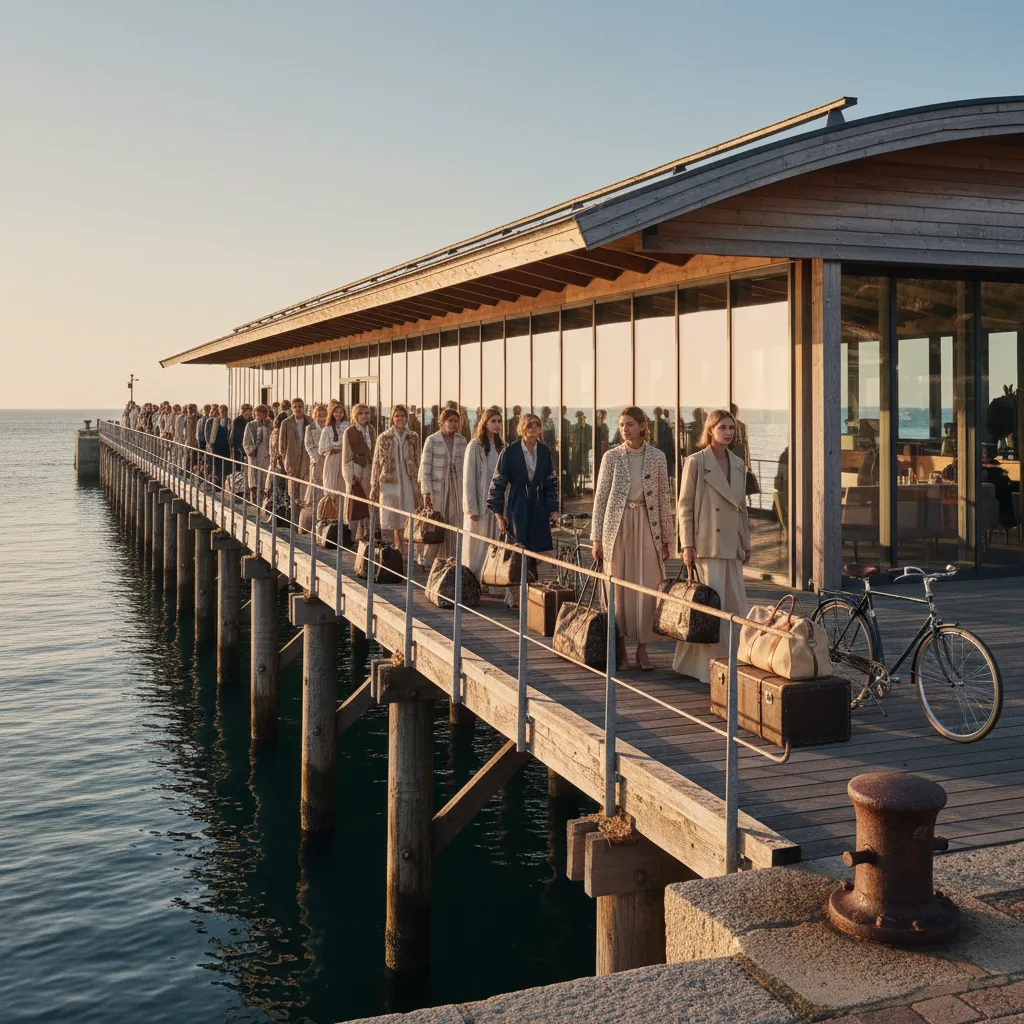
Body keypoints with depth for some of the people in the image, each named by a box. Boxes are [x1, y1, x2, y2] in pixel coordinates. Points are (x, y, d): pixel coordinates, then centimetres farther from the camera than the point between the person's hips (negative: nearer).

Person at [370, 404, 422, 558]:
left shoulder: (413, 437, 7)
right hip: (389, 483, -1)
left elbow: (417, 462, 11)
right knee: (390, 521, -1)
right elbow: (376, 464, 5)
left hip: (408, 484, 1)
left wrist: (419, 487, 7)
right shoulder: (384, 438, 2)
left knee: (407, 522, 0)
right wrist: (374, 488, 1)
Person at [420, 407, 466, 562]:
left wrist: (465, 490, 10)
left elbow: (463, 466, 13)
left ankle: (451, 560, 14)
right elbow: (425, 467, -7)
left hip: (456, 487, 4)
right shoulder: (432, 440, -6)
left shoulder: (461, 441, 7)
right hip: (437, 486, -4)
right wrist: (426, 492, -11)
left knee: (454, 525, 4)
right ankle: (428, 560, 9)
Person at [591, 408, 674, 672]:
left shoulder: (657, 457, 3)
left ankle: (642, 648, 8)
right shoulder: (611, 457, 0)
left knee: (647, 588, -2)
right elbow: (600, 498, 2)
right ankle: (620, 648, 11)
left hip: (647, 526, 1)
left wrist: (666, 538, 7)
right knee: (618, 588, 1)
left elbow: (664, 498, 7)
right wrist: (596, 538, -2)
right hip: (618, 526, 0)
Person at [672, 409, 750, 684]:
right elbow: (685, 506, -6)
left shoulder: (738, 464, 13)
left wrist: (746, 543, 16)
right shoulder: (696, 462, -5)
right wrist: (687, 545, -11)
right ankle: (711, 664, 2)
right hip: (707, 545, -6)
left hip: (732, 545, 6)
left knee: (735, 605, 7)